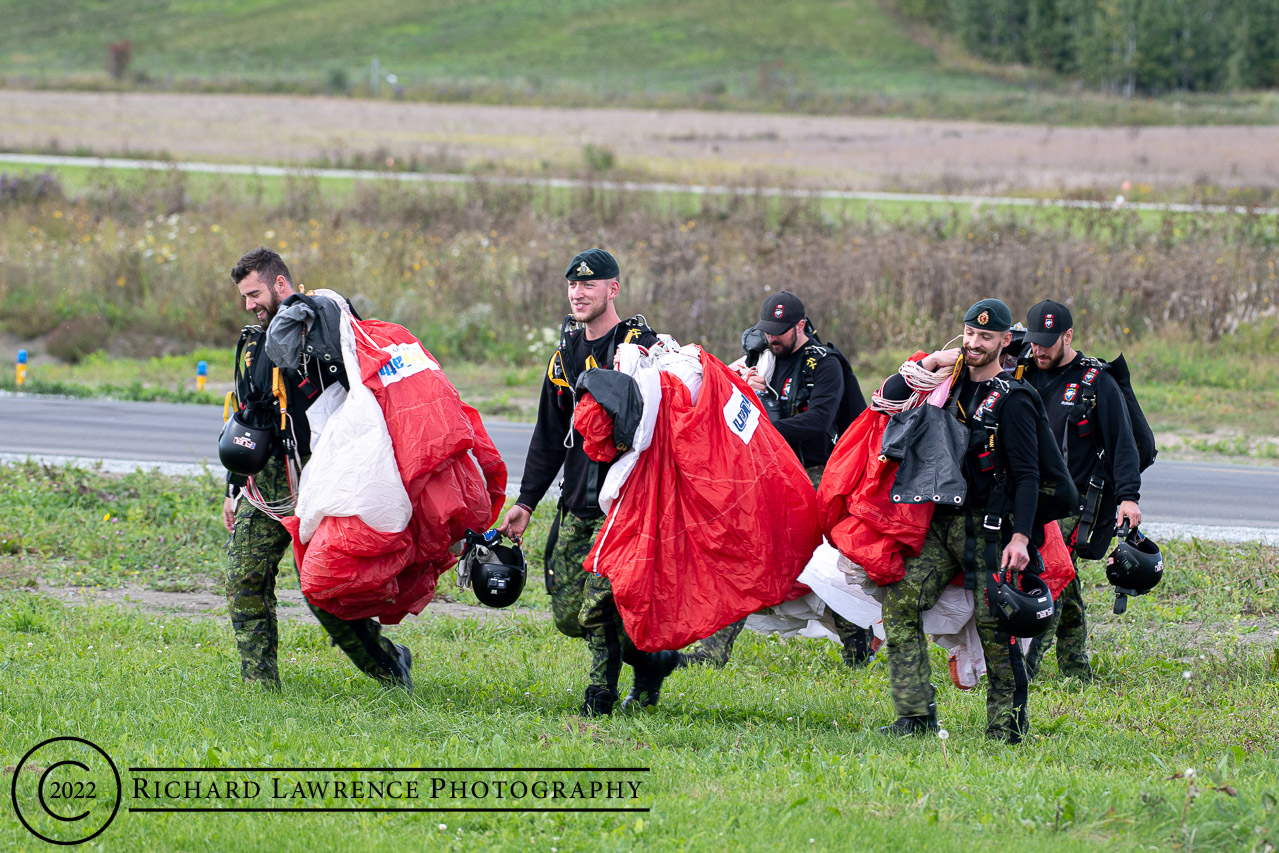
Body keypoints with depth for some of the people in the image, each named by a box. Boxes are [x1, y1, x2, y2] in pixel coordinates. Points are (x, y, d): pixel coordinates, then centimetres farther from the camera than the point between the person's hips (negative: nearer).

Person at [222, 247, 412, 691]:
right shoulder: (256, 342, 17)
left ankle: (387, 661, 10)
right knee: (244, 580, -3)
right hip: (268, 477, 7)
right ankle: (261, 688, 2)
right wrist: (234, 488, 21)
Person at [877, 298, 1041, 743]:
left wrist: (1020, 537, -18)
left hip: (988, 525, -6)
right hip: (941, 521, 6)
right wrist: (933, 363, 0)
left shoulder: (1012, 399, -5)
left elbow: (1027, 474, -9)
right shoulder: (952, 386, 14)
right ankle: (916, 715, -6)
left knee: (994, 623, -5)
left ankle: (1008, 721, 6)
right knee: (900, 600, -8)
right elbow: (892, 394, 10)